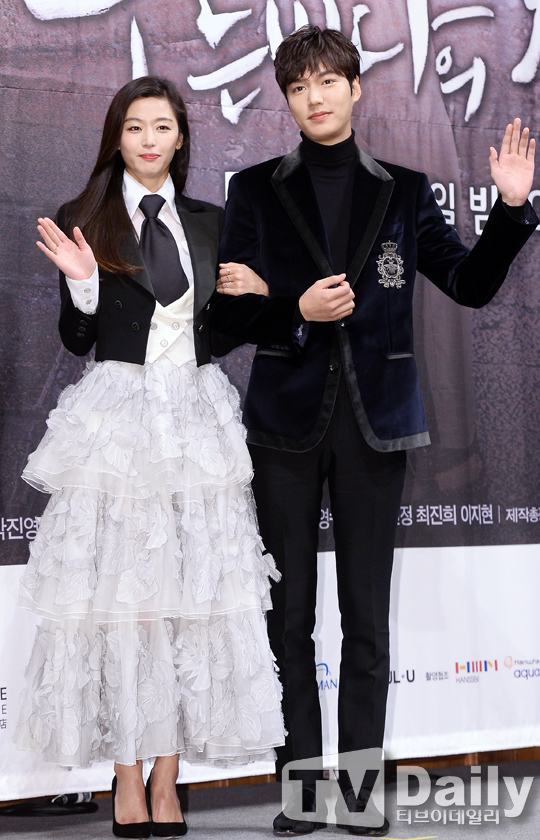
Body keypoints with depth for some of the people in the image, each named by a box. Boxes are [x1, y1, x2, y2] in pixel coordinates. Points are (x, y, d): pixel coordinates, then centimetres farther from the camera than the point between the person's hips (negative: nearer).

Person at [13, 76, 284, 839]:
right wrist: (83, 283, -15)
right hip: (117, 416, -3)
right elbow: (77, 340, 2)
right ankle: (128, 779, 8)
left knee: (189, 594, 2)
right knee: (119, 595, -2)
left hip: (196, 416, 3)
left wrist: (251, 299, 0)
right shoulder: (85, 219, 2)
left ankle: (167, 777, 11)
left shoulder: (209, 222, 12)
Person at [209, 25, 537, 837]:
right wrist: (298, 312, -16)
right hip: (287, 419, 0)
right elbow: (226, 311, 1)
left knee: (367, 614, 5)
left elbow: (471, 283, 6)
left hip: (375, 421, 0)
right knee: (288, 613, 5)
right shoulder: (256, 190, 5)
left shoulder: (403, 191, 7)